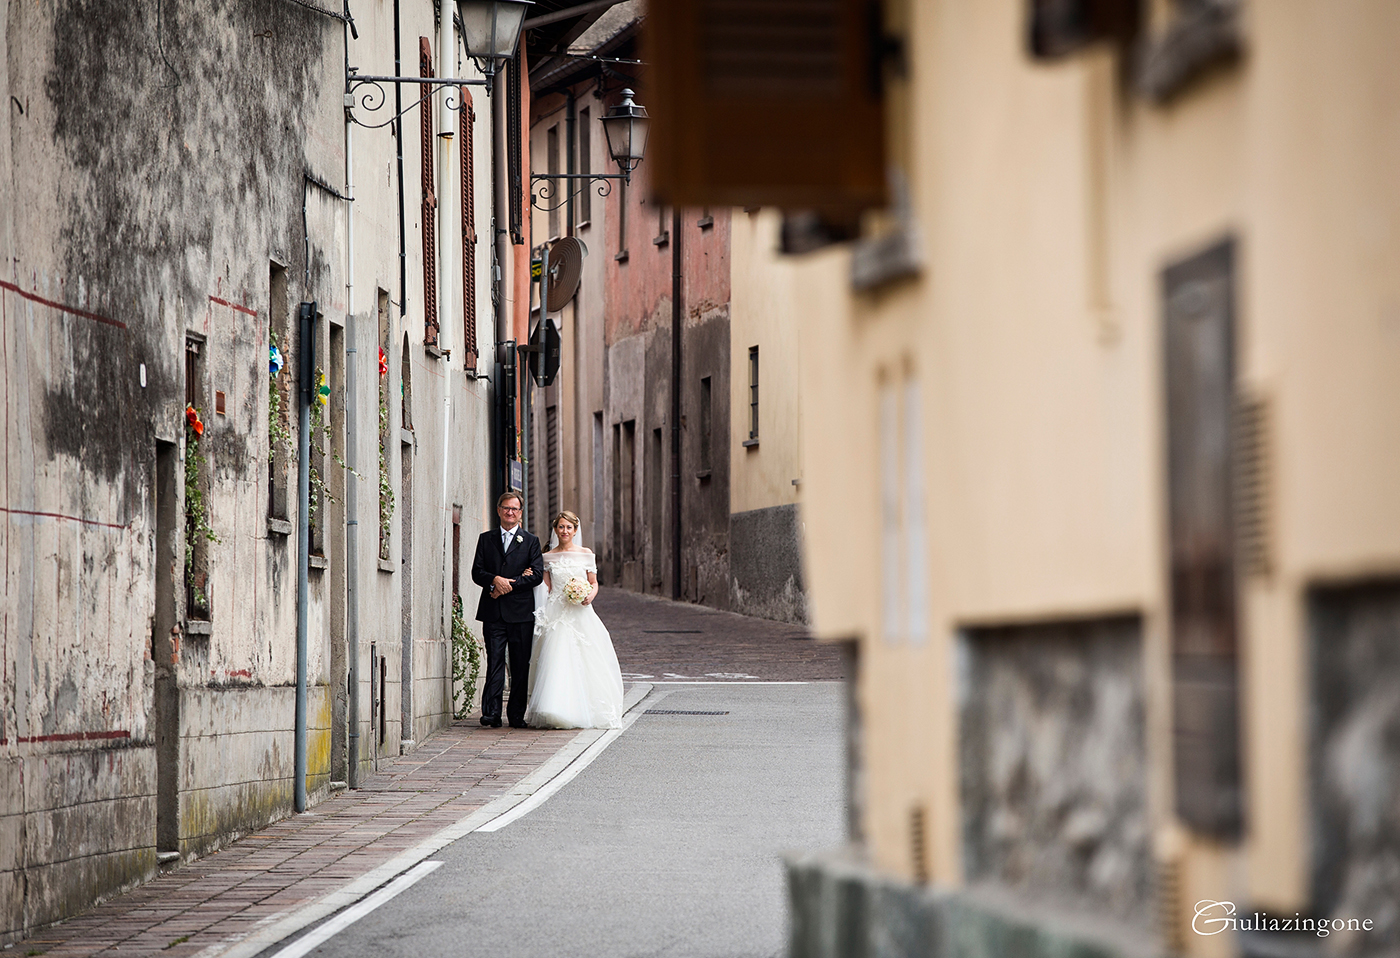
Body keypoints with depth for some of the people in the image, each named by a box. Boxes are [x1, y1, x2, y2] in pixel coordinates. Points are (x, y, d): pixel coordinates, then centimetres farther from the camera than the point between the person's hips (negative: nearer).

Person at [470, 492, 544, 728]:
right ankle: (491, 713, -11)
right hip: (493, 611, 0)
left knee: (520, 666, 2)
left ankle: (517, 715, 7)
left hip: (521, 611, 0)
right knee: (494, 662, -8)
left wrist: (508, 585, -11)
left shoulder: (530, 541, 10)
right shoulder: (486, 539, 14)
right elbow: (477, 572, 6)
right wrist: (495, 580, -15)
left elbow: (537, 574, -2)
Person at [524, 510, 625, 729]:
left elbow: (594, 583, 10)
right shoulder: (548, 557, 9)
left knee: (585, 663, -4)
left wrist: (590, 595, -8)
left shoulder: (586, 554, 8)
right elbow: (546, 587, 11)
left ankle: (586, 713, 5)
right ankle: (556, 712, -11)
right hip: (557, 614, 0)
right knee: (556, 662, -11)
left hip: (581, 615, 0)